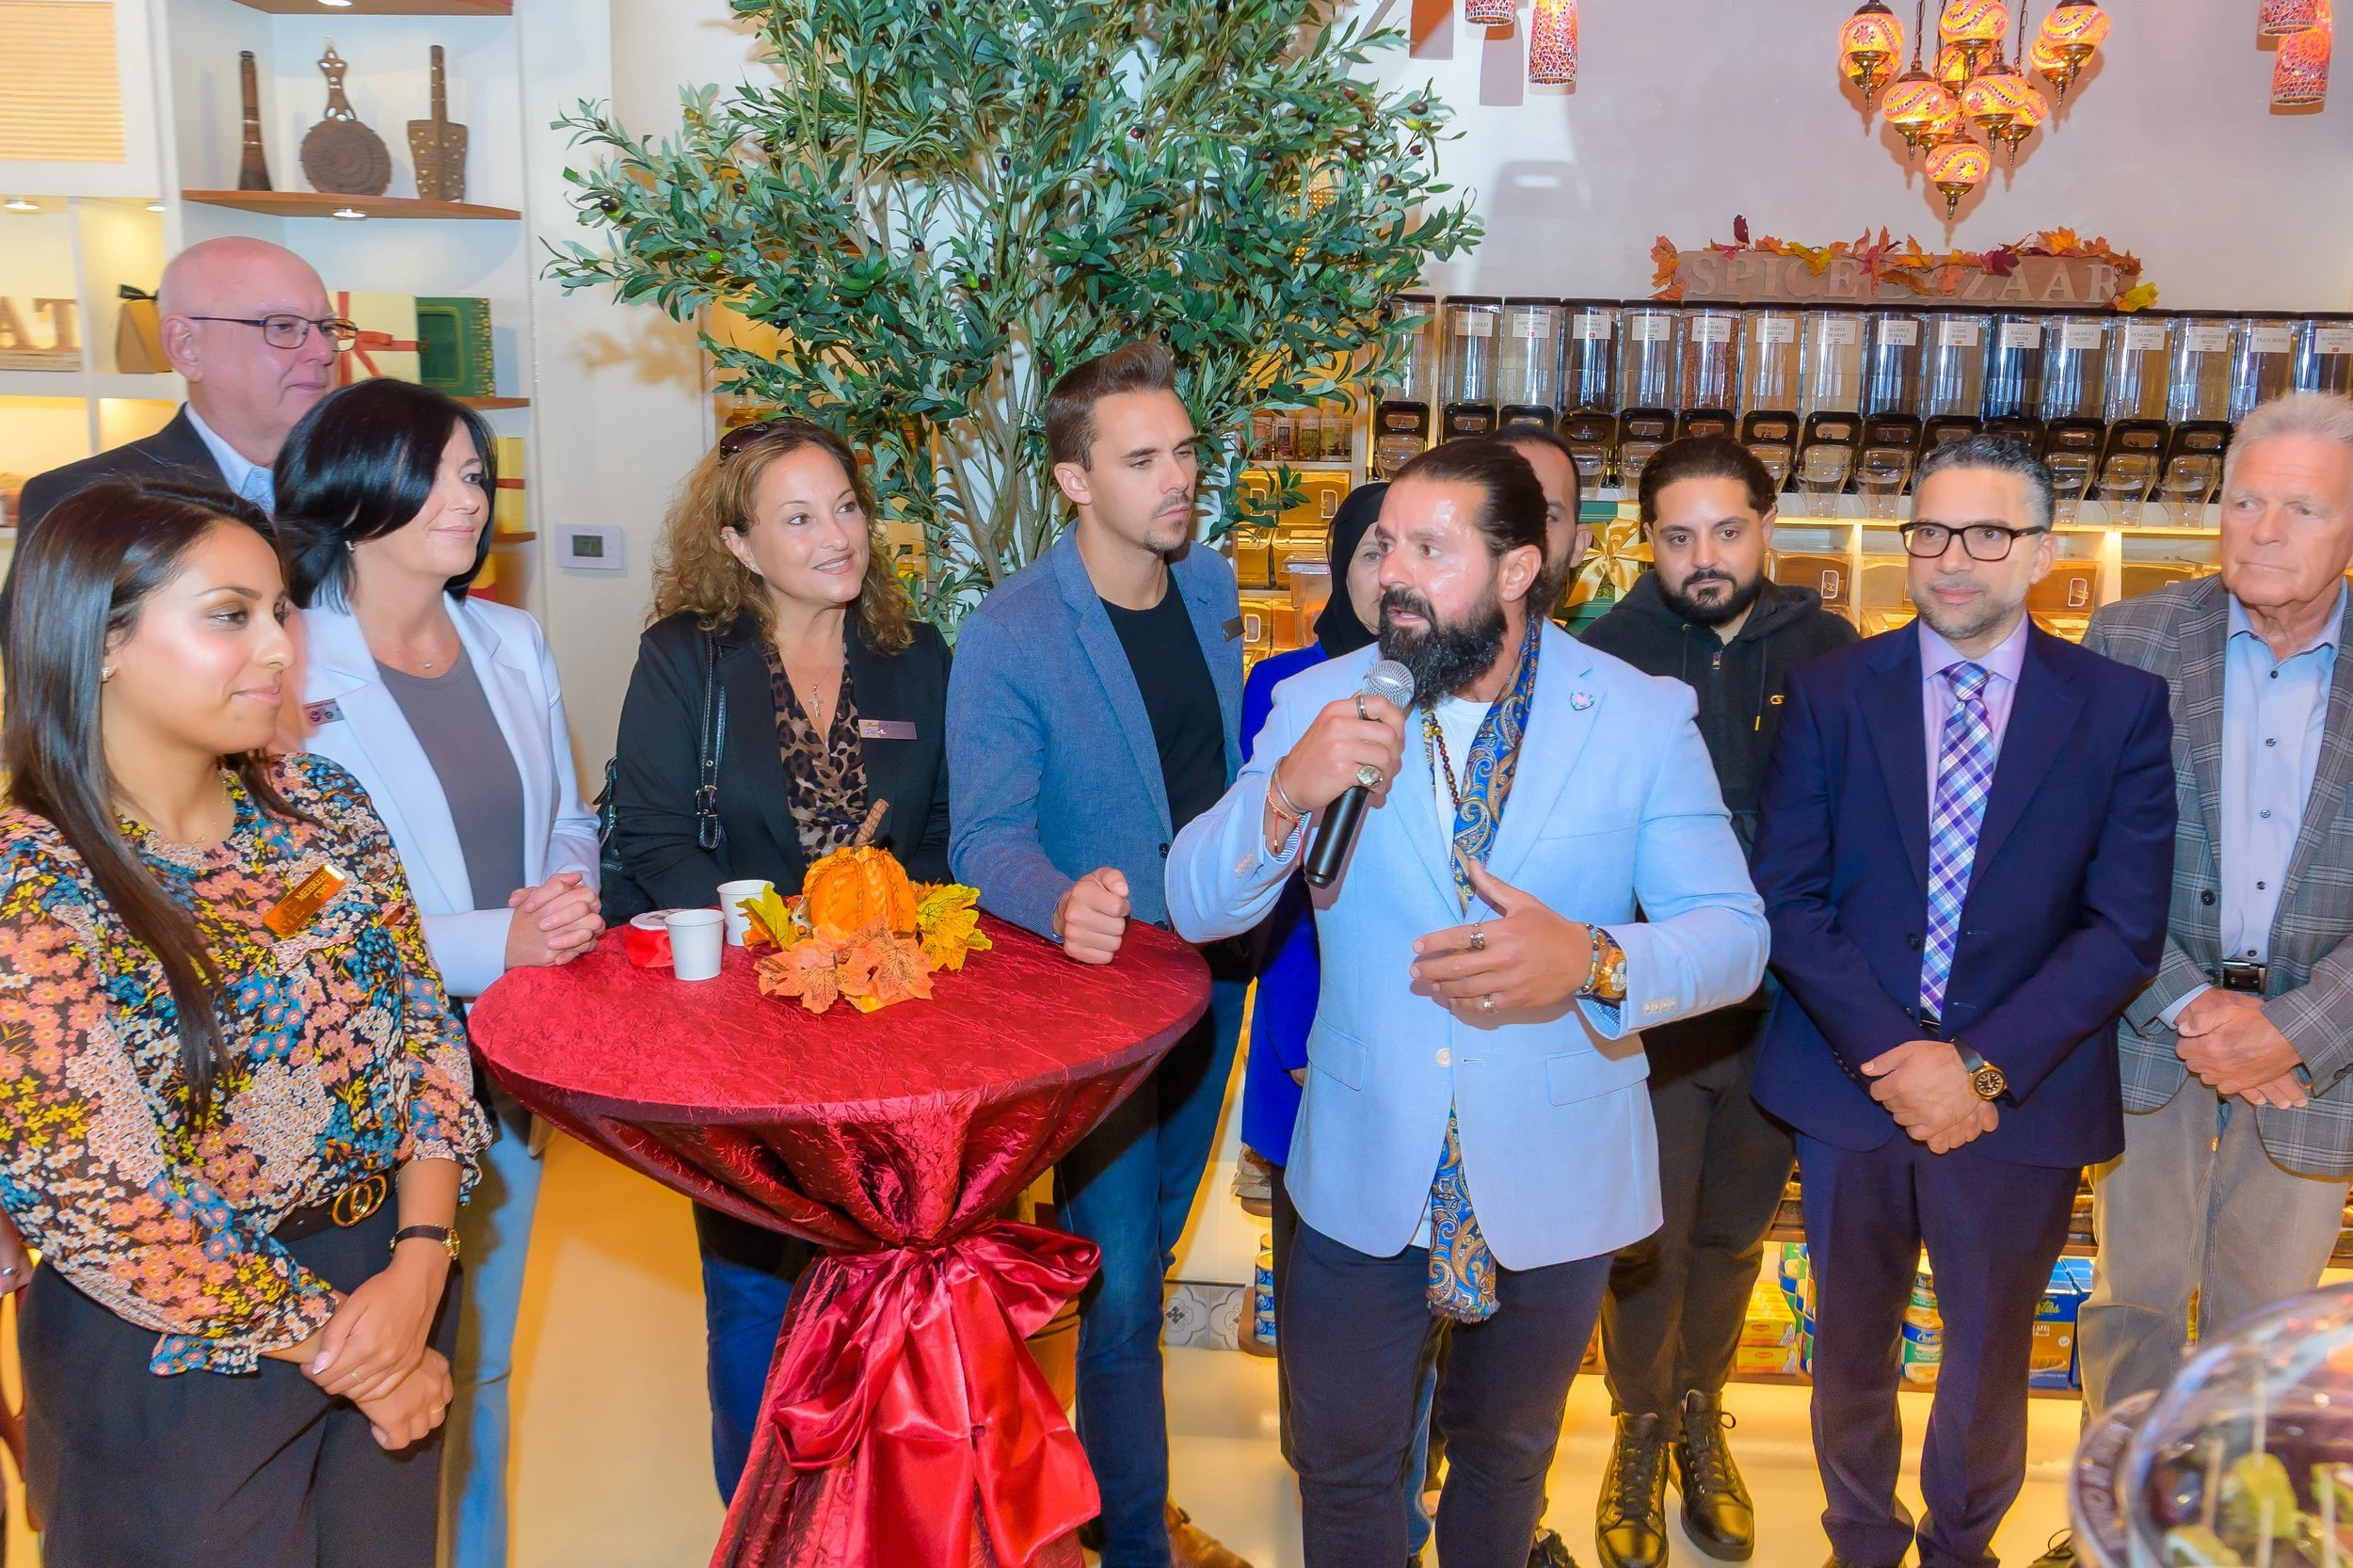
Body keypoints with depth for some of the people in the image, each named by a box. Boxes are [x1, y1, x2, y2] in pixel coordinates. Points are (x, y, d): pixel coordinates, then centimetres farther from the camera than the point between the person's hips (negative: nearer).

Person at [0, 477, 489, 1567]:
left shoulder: (320, 805, -2)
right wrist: (329, 1347, -13)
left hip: (388, 1286, 5)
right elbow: (96, 1198, -18)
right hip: (176, 1348, -5)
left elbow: (422, 1027, -1)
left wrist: (420, 1267, -13)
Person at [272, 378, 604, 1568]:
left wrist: (571, 901, -7)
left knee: (481, 1367, 20)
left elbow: (568, 822, 14)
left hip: (512, 1065, 6)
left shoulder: (512, 644, 7)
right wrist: (487, 941, -23)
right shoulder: (291, 667, -13)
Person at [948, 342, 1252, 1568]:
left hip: (1211, 974, 6)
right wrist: (1063, 904, -45)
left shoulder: (1212, 586, 2)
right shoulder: (1006, 637, -18)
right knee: (1118, 1285, 1)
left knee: (1145, 1260, 21)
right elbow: (988, 835, -25)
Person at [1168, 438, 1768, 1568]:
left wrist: (1593, 959, -32)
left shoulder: (1645, 719, -9)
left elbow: (1734, 934, -11)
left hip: (1553, 1177, 0)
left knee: (1505, 1452, 24)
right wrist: (1285, 794, -28)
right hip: (1363, 1173, 0)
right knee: (1344, 1468, 16)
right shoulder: (1321, 705, -6)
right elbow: (1195, 906, -7)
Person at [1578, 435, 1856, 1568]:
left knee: (1732, 1230, 20)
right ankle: (1640, 1432, 37)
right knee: (1649, 1238, 11)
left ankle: (1699, 1416, 44)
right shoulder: (1606, 655, -10)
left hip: (1782, 1008, 2)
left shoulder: (1826, 652, -4)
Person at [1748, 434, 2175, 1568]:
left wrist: (1982, 1066, -17)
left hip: (2021, 1095, 0)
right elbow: (1787, 894, -6)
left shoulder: (2121, 707, -3)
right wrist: (1891, 1056, -16)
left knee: (1990, 1359, 18)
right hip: (1850, 1087, 1)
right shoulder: (1829, 691, -2)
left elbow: (2126, 926, -8)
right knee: (1850, 1350, 17)